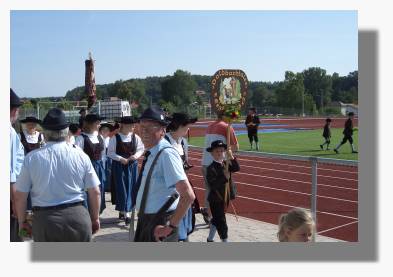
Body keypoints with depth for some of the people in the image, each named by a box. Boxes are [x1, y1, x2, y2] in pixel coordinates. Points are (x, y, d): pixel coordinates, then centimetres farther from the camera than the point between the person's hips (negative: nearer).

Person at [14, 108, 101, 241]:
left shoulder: (32, 157, -4)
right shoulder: (80, 155, -3)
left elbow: (20, 196, 0)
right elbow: (95, 192, 1)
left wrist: (22, 221, 16)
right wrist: (94, 218, 15)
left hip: (45, 218, 0)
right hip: (78, 216, 1)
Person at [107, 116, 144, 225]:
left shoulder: (135, 137, 1)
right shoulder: (115, 138, -8)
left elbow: (141, 149, 8)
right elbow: (110, 152, -7)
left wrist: (136, 155, -12)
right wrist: (121, 159, -17)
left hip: (132, 165, 4)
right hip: (119, 166, -4)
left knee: (131, 188, 5)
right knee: (122, 188, -5)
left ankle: (123, 211, 18)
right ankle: (126, 213, -1)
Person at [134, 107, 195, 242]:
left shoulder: (166, 154, -23)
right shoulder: (151, 153, 4)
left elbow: (188, 196, -29)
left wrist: (171, 226, -22)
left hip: (159, 225, -9)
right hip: (145, 221, 9)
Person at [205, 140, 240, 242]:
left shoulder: (226, 164, 5)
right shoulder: (211, 168, -16)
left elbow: (237, 168, -9)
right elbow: (212, 184, -25)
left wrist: (231, 157, -21)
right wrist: (224, 178, -29)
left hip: (225, 198, 8)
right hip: (216, 199, -8)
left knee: (216, 219, 21)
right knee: (221, 222, -2)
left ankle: (210, 239, 37)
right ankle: (225, 240, 7)